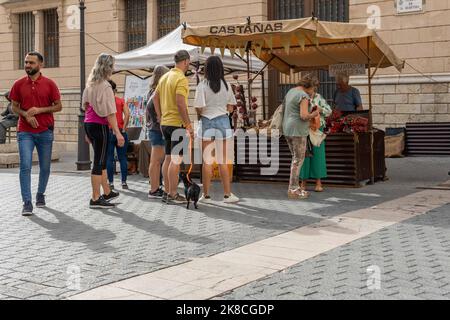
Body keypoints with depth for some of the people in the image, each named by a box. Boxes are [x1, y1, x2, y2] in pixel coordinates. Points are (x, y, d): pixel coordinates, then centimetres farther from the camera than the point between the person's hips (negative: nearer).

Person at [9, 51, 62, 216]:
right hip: (25, 132, 0)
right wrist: (26, 115, -11)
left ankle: (40, 194, 32)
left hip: (45, 131, 0)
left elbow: (58, 106, 1)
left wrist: (39, 110, -13)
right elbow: (14, 107, 9)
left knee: (45, 167, 10)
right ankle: (27, 203, -9)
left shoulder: (49, 84, -1)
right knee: (25, 166, -10)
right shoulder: (19, 84, 3)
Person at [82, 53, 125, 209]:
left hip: (89, 124, 9)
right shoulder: (105, 86, -15)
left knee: (102, 160, 19)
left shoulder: (90, 84, 10)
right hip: (100, 125, -9)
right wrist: (117, 133, -18)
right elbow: (110, 113, -19)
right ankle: (95, 199, 3)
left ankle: (107, 192, 30)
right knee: (99, 162, -2)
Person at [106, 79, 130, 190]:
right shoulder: (121, 101, 6)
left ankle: (111, 182, 4)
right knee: (122, 158, 6)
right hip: (121, 132, 1)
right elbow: (127, 114, -7)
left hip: (108, 132, -1)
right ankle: (124, 182, 7)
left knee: (109, 159, 3)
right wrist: (123, 128, -3)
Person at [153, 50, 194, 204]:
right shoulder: (181, 78, -14)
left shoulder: (165, 76, 12)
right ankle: (173, 195, -1)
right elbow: (180, 103, -22)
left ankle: (167, 192, 20)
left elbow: (155, 97, 18)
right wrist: (189, 125, -18)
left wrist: (160, 117, 20)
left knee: (168, 158, 13)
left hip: (165, 122, 9)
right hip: (177, 123, -9)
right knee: (176, 160, -4)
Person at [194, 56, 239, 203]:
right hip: (223, 121, 2)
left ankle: (206, 195, 7)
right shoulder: (226, 85, 1)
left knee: (207, 161, 4)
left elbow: (199, 109, -11)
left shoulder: (202, 86, -9)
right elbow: (230, 108, 6)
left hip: (207, 122, -2)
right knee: (223, 161, 7)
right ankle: (227, 194, 8)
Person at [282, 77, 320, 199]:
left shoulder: (290, 92, 14)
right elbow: (304, 116, -22)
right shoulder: (303, 96, -14)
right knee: (298, 160, -3)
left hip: (288, 130, 9)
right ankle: (293, 191, -2)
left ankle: (294, 187, 16)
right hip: (298, 131, -9)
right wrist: (313, 114, -2)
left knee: (297, 158, 15)